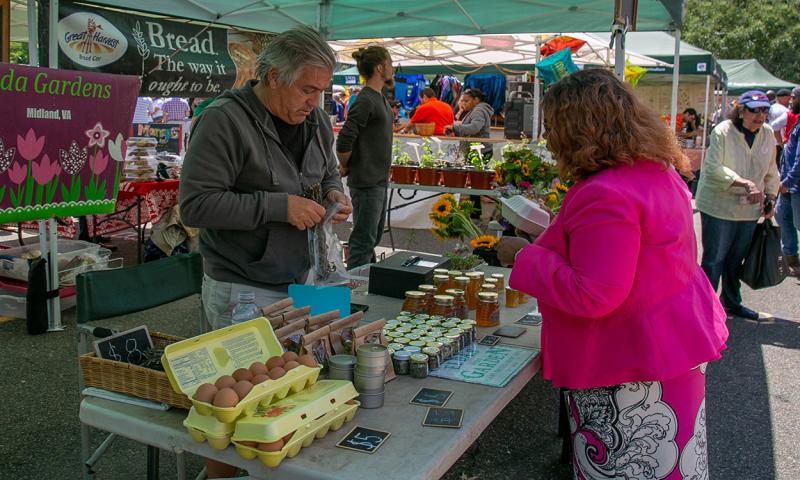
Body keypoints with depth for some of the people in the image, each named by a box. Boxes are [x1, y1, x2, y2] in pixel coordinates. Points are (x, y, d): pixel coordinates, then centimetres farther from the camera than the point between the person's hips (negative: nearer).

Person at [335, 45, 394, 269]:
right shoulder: (365, 100, -18)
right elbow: (344, 141, -23)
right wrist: (345, 167, -8)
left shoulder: (381, 98, 13)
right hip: (366, 183, -10)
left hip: (378, 180, 10)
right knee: (363, 241, -3)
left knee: (374, 236, 19)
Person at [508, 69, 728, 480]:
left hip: (629, 364, -10)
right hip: (674, 344, 10)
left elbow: (593, 295, -28)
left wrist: (530, 261, -15)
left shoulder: (604, 195, -26)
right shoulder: (659, 173, 7)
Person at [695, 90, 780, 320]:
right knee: (714, 259, 0)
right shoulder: (722, 132, -15)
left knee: (736, 259, 16)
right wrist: (745, 183, -32)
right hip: (719, 206, -6)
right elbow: (712, 168, -25)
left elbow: (771, 171, 17)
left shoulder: (768, 133, 4)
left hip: (750, 209, 6)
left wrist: (771, 198, 14)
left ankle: (731, 302, 32)